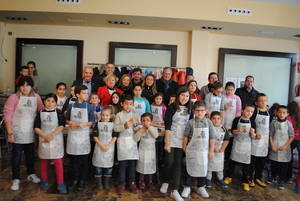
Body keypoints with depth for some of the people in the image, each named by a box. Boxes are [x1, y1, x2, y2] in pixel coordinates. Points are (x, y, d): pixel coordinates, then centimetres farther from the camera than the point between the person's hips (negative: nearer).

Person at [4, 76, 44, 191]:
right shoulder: (14, 97, -11)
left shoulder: (36, 97, 0)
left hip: (31, 133, 4)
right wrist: (10, 133, -15)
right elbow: (7, 116, -11)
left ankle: (31, 174, 37)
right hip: (17, 133, -3)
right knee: (16, 157, 7)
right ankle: (16, 179, 24)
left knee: (30, 155, 18)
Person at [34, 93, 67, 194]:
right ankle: (44, 181, 32)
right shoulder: (40, 113, 2)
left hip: (56, 140, -2)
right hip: (43, 140, 2)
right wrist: (45, 136, -15)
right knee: (44, 161, 15)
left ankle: (60, 184, 4)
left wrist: (52, 135, -17)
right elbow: (36, 128, -1)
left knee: (58, 162, -4)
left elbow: (61, 126, -8)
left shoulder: (58, 112, -2)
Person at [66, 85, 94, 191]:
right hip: (72, 134, 2)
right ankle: (75, 179, 26)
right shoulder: (71, 106, 1)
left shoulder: (89, 107, -4)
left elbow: (91, 122, -2)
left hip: (84, 135, -2)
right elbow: (67, 120, 8)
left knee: (84, 159, 5)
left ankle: (82, 181, 18)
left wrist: (83, 124, -19)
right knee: (73, 158, 10)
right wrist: (71, 123, -12)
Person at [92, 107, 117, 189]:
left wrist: (108, 146, -12)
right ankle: (98, 183, 18)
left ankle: (107, 183, 22)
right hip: (99, 147, 0)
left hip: (109, 148, 0)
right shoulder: (98, 124, 0)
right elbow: (95, 136, -3)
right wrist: (101, 145, -11)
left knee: (109, 165, 7)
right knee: (98, 165, 5)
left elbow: (114, 137, -3)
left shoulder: (113, 124, -1)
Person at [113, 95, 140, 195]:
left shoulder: (134, 115, 9)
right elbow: (115, 128, -7)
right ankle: (121, 184, 11)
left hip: (132, 140, 3)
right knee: (122, 163, 1)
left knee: (133, 163, 5)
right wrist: (124, 126, -20)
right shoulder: (119, 115, -1)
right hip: (122, 140, -2)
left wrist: (135, 124, -10)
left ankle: (132, 183, 17)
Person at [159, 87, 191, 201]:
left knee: (178, 164, 2)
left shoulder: (189, 109, 7)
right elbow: (167, 125, -10)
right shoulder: (172, 107, -6)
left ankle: (174, 190, 8)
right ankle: (165, 182, 28)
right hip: (171, 140, -3)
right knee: (169, 162, 1)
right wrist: (167, 143, -14)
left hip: (182, 141, 3)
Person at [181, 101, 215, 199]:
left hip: (204, 150, 2)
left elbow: (212, 137, 0)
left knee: (203, 169, 12)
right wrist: (184, 147, 5)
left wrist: (211, 150, 0)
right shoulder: (191, 122, -8)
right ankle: (187, 187, 23)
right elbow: (186, 136, 0)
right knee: (190, 169, 8)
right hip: (192, 150, -2)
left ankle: (201, 187, 31)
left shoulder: (208, 122, -3)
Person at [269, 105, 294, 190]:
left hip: (284, 149, -1)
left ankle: (281, 181, 20)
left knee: (284, 166, 5)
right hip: (275, 148, 1)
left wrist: (285, 146, -10)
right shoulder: (273, 123, -4)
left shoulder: (288, 124, -5)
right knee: (273, 165, 12)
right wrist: (272, 146, -7)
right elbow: (270, 135, 0)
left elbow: (292, 137, -2)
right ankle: (273, 177, 33)